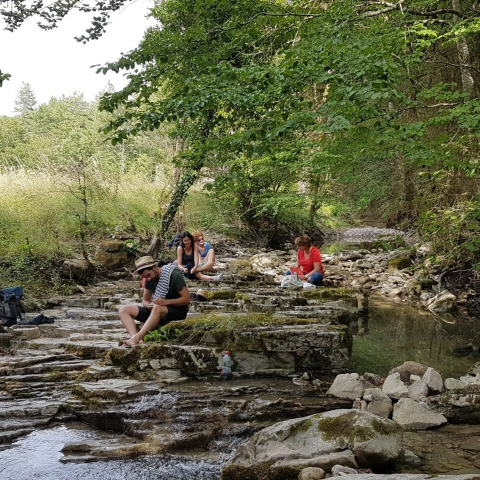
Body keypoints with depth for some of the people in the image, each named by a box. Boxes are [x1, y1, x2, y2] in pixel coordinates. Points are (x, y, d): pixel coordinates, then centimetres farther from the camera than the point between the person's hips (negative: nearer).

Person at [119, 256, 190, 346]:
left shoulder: (174, 275, -14)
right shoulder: (149, 280, 4)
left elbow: (187, 299, -17)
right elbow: (145, 300, 10)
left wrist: (166, 302, -30)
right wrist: (149, 305, -15)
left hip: (177, 310, -7)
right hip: (155, 312, 7)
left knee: (157, 308, -40)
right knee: (124, 310, -9)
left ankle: (136, 338, -46)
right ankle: (135, 339, -33)